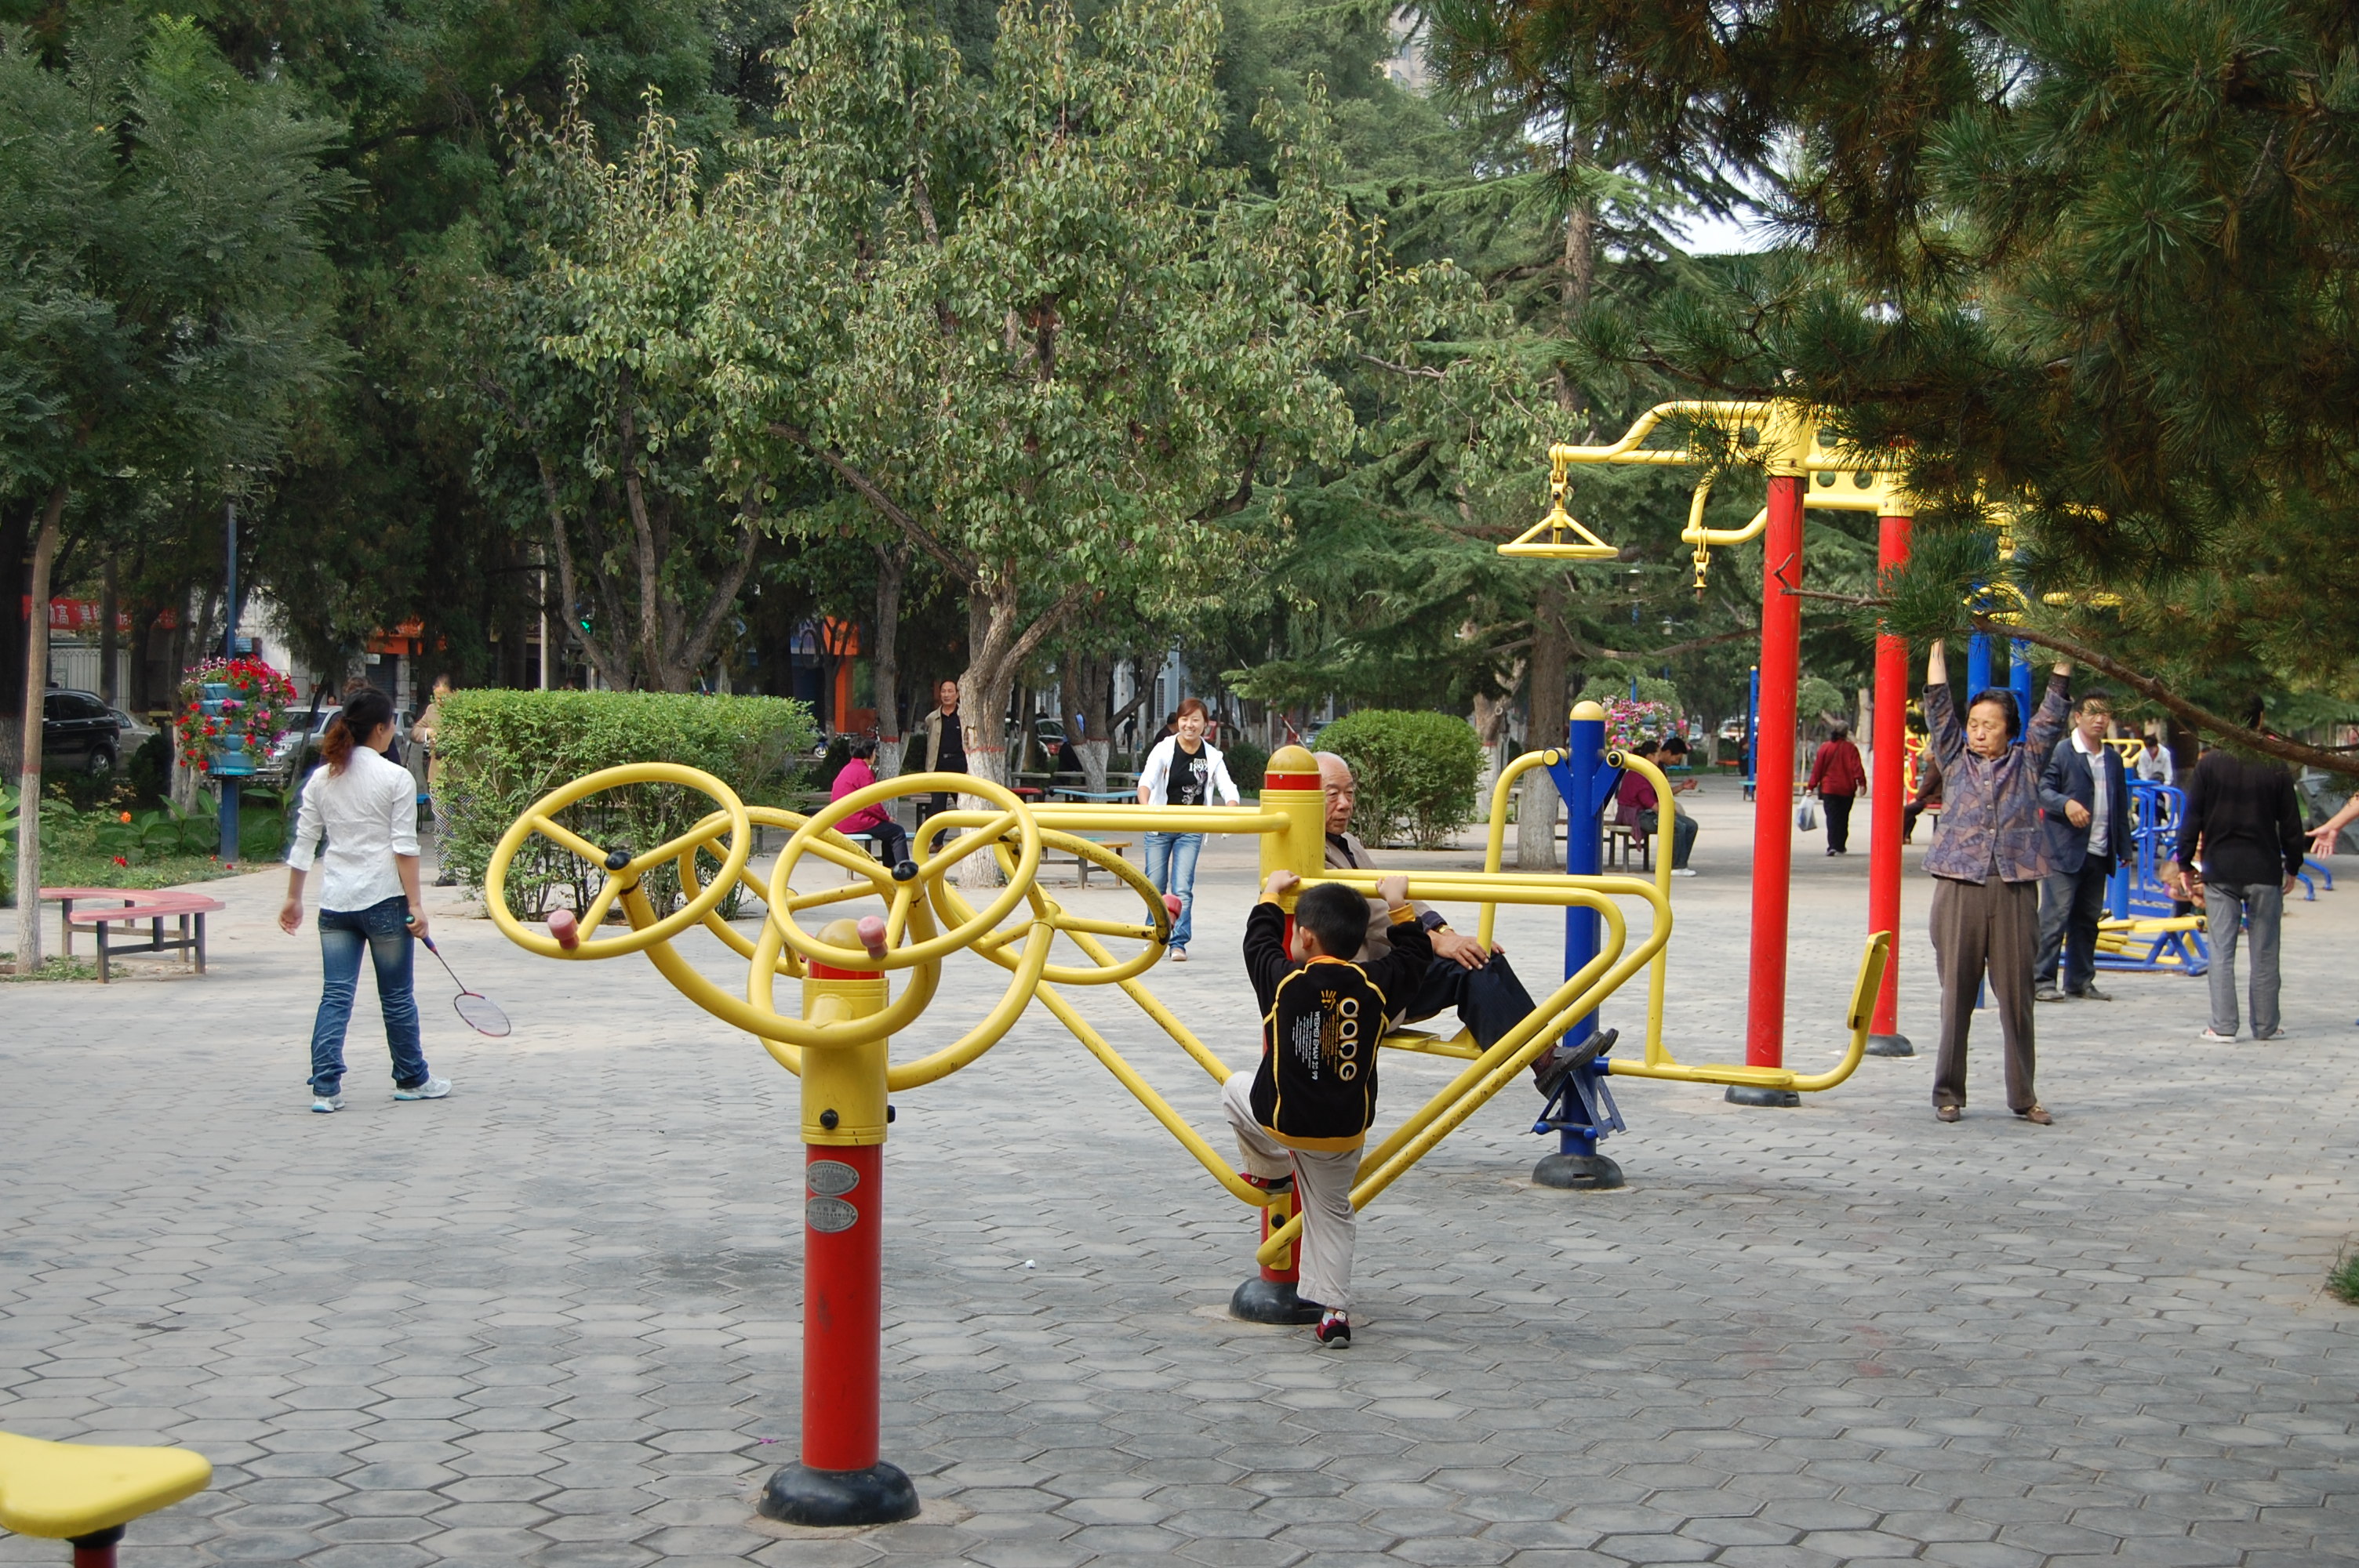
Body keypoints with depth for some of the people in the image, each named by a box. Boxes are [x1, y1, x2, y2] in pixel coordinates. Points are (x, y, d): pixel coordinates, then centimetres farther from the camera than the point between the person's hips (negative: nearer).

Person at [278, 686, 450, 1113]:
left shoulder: (321, 779, 6)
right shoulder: (396, 778, -7)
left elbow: (303, 844, 9)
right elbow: (404, 848, -11)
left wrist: (294, 898, 17)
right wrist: (415, 904, -9)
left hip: (335, 902, 4)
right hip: (384, 898, -4)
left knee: (335, 997, 4)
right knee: (396, 996, 9)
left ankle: (325, 1088, -5)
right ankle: (411, 1079, 23)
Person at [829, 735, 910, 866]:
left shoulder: (845, 770, 16)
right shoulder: (863, 772, -15)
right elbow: (871, 805, -19)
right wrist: (887, 817, -1)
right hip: (858, 824, -10)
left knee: (889, 831, 24)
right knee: (898, 833, -3)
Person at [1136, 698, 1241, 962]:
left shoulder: (1212, 757, -4)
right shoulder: (1163, 750, -9)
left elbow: (1228, 789, -11)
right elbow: (1146, 781, -21)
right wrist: (1145, 806, -42)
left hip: (1191, 831, 0)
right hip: (1160, 828, 0)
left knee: (1183, 888, -7)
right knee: (1155, 885, 9)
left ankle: (1179, 943, -2)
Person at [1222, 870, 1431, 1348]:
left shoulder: (1284, 981, -13)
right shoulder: (1373, 983, -8)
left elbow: (1259, 943, 7)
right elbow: (1414, 955, 11)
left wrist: (1271, 895, 21)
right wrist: (1398, 905, 18)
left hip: (1280, 1117, -3)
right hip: (1345, 1129, 3)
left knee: (1235, 1089, 28)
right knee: (1332, 1213, 17)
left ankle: (1272, 1170, 40)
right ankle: (1334, 1310, 12)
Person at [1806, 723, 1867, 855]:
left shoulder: (1825, 747, 1)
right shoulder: (1851, 749, -2)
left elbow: (1817, 768, 2)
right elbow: (1857, 767, -10)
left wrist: (1811, 786, 5)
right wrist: (1862, 783, -12)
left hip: (1829, 789, 0)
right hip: (1847, 790, 0)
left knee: (1832, 817, -2)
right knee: (1843, 818, 13)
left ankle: (1832, 845, -17)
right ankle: (1840, 846, 16)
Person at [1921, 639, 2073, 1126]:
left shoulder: (2026, 763, 12)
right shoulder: (1955, 761, 12)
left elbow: (2051, 711, 13)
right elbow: (1938, 705, 10)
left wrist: (2064, 657, 12)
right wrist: (1939, 646, 10)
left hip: (2014, 890, 0)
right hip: (1959, 888, 0)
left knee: (2016, 994, 3)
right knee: (1956, 993, 1)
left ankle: (2023, 1096, 10)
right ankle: (1948, 1094, 7)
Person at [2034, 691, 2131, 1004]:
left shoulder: (2113, 759, 16)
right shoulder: (2061, 752, -3)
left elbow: (2121, 807, 19)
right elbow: (2043, 790, -9)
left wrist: (2124, 848, 14)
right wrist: (2066, 803, -28)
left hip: (2099, 853, 6)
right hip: (2064, 850, -6)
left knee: (2088, 919, 11)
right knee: (2055, 917, -8)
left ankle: (2080, 980, 18)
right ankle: (2041, 981, -5)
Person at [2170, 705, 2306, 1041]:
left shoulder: (2209, 764, -2)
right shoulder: (2275, 767, -2)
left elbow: (2191, 819, -1)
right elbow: (2290, 824, 3)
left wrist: (2183, 865, 6)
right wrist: (2292, 867, 14)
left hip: (2220, 869, 0)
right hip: (2264, 871, 0)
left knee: (2221, 950, 1)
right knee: (2264, 951, 8)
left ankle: (2223, 1025, -3)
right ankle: (2266, 1025, 12)